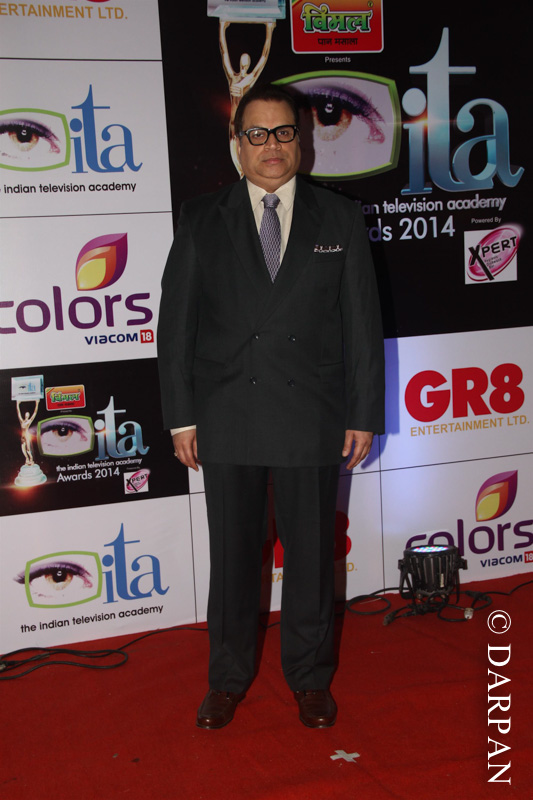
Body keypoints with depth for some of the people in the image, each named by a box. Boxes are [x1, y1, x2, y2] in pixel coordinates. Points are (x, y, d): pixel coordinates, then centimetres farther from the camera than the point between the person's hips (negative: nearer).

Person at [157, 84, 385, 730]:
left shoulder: (340, 220, 6)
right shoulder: (201, 220, 5)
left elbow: (362, 323, 5)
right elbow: (176, 321, 4)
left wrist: (364, 415, 1)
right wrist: (180, 416, -2)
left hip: (312, 418, 0)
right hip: (226, 419, 0)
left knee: (311, 551, 10)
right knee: (232, 553, 11)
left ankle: (310, 677, 30)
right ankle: (229, 677, 30)